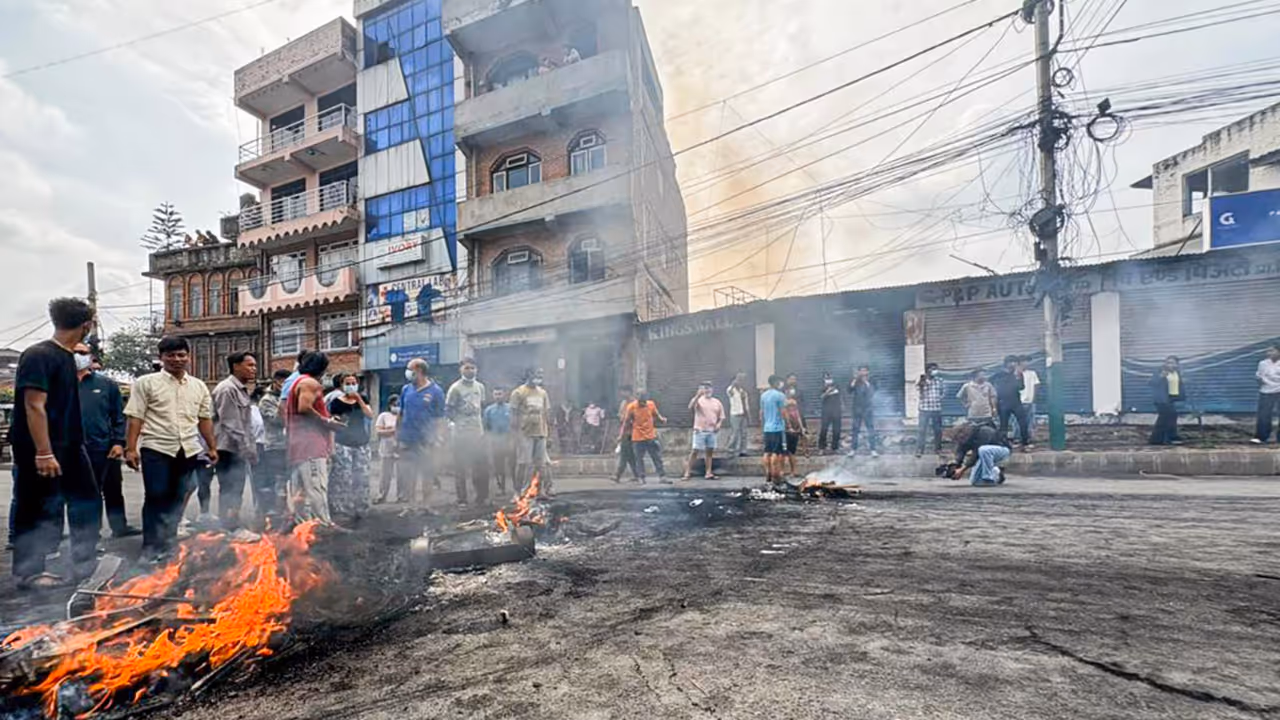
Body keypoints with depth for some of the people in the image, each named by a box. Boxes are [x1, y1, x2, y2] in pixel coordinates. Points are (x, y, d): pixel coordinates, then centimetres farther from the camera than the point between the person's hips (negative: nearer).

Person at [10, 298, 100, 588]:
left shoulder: (67, 357, 10)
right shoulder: (38, 355, -17)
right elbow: (34, 406, -22)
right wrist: (44, 453, -24)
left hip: (69, 447, 9)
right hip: (40, 451, -9)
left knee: (87, 501, 12)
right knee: (37, 510, 3)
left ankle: (84, 564, 22)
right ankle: (28, 572, 17)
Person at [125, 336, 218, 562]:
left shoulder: (199, 386, 11)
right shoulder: (146, 383, 0)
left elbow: (205, 419, 13)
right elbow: (135, 418, -4)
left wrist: (212, 447, 11)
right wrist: (131, 448, -11)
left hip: (187, 450, 4)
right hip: (156, 449, -4)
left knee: (177, 499, 9)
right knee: (156, 498, -1)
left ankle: (167, 544, 20)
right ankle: (151, 548, 9)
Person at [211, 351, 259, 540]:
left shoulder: (242, 390, 15)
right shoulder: (227, 389, -15)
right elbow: (231, 425, -20)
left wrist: (250, 449, 16)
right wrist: (246, 449, -20)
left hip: (239, 450, 10)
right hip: (228, 448, -9)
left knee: (235, 491, 14)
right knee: (230, 491, -3)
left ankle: (233, 527, 23)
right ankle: (231, 529, 4)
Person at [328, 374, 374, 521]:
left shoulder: (363, 399, 8)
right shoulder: (336, 402, -3)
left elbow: (370, 415, -6)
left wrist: (359, 399, -13)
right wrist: (331, 446, -9)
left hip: (361, 444, 4)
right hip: (342, 444, -4)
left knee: (361, 478, 5)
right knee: (343, 478, -8)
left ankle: (359, 510, 15)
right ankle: (341, 511, 0)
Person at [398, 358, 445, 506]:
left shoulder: (436, 391, -5)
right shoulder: (406, 390, 7)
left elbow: (439, 418, -3)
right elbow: (400, 413, 14)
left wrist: (435, 440, -5)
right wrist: (397, 435, 10)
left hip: (425, 443, -4)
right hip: (406, 441, 4)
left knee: (427, 476, 7)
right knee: (404, 477, 10)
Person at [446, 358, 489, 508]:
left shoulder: (480, 386, 9)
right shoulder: (455, 388, -7)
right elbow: (448, 408, -5)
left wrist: (480, 420, 10)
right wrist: (458, 420, -8)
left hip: (478, 432, 5)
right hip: (461, 433, -5)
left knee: (482, 466, 6)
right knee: (460, 467, 1)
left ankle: (482, 497, 18)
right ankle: (461, 500, 10)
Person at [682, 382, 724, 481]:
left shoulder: (717, 402, 11)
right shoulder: (698, 400, -1)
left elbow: (721, 417, 16)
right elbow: (690, 407, -22)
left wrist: (719, 424, -5)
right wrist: (698, 395, -27)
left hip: (712, 431, 4)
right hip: (700, 430, -4)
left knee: (710, 451, 8)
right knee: (694, 451, -5)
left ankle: (708, 473, 16)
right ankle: (687, 472, -1)